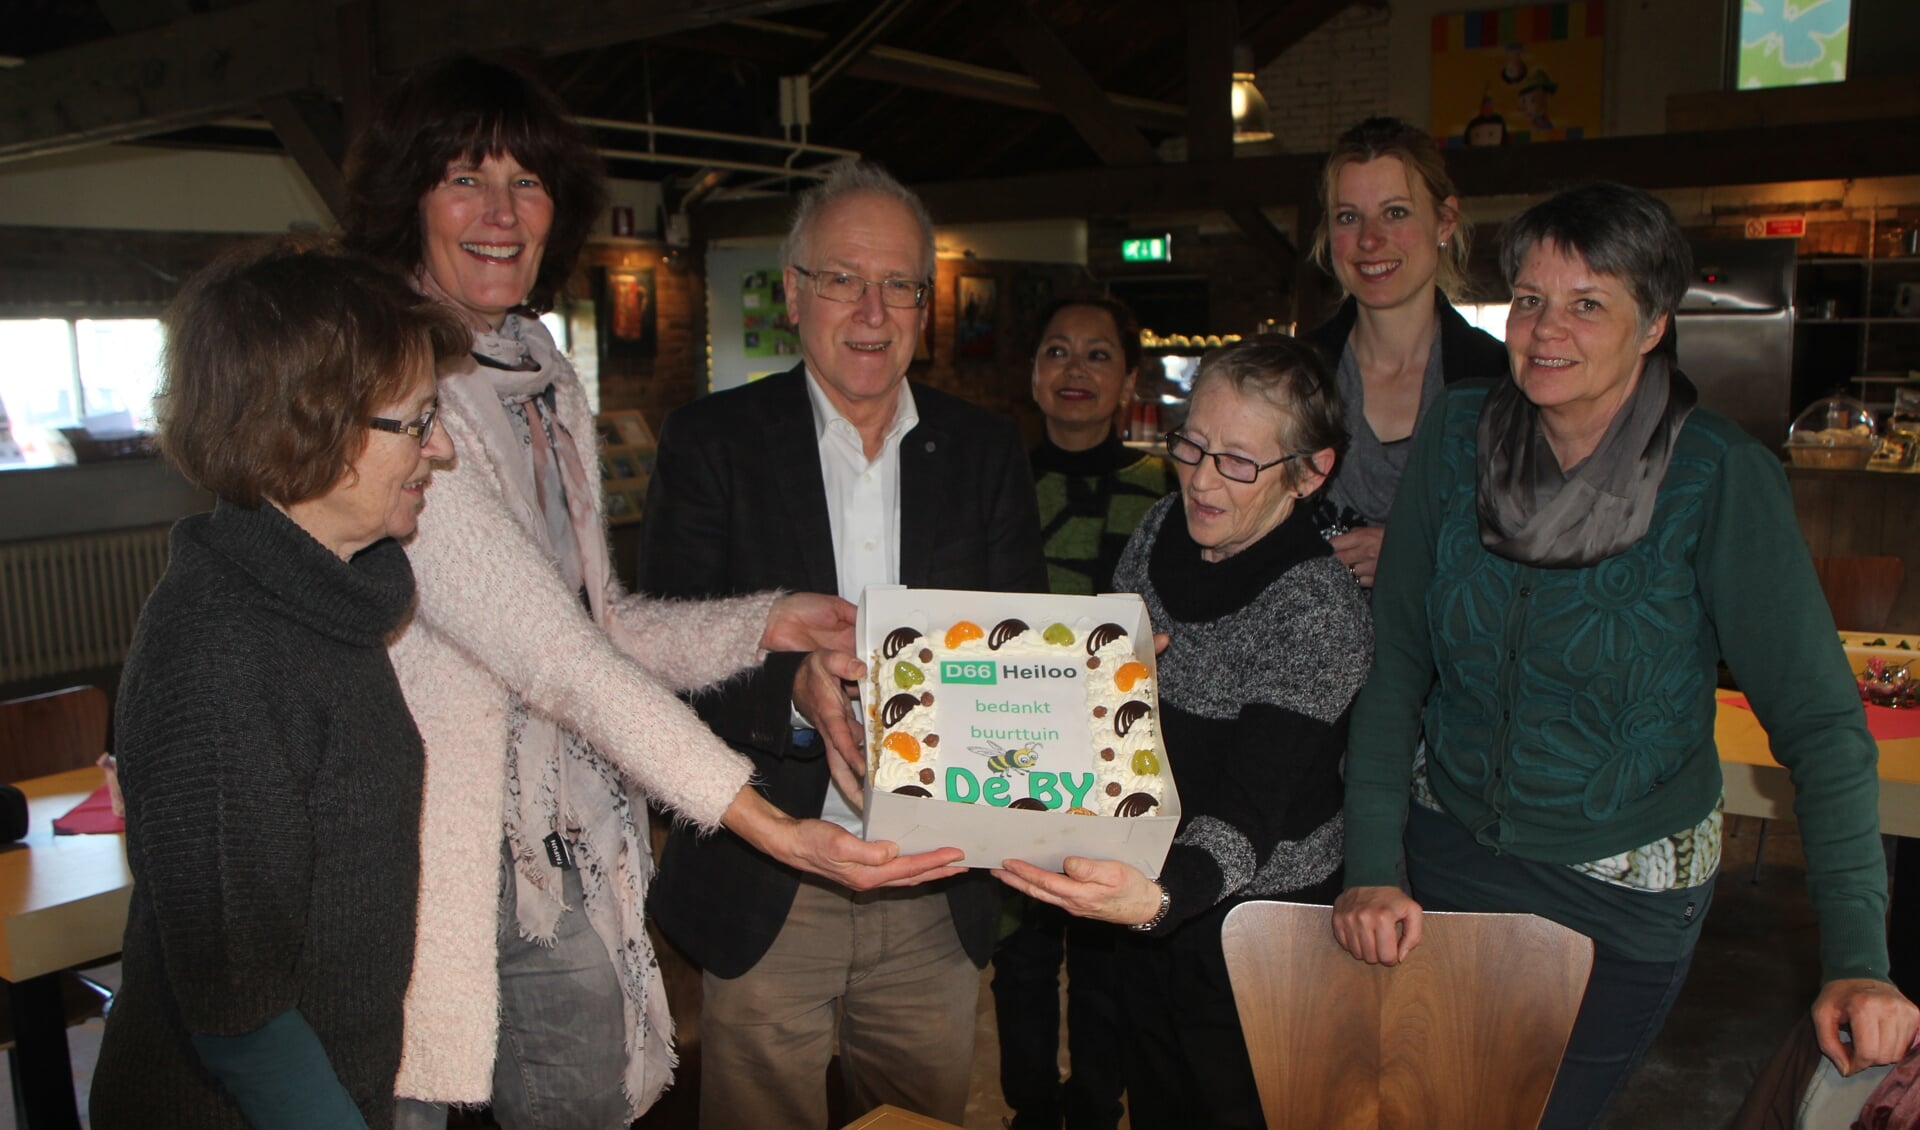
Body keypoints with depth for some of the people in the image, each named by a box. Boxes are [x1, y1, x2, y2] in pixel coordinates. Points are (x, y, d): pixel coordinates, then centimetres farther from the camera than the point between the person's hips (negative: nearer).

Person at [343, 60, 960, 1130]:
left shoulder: (549, 379, 9)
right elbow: (541, 646, -25)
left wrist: (766, 625, -8)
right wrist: (761, 822, -28)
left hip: (567, 866, 7)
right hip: (432, 870, -6)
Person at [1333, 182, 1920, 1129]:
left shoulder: (1719, 476, -17)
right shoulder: (1460, 434, -9)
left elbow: (1818, 721, -17)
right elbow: (1394, 661, -7)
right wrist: (1372, 868, -13)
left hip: (1623, 899, -2)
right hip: (1447, 853, 3)